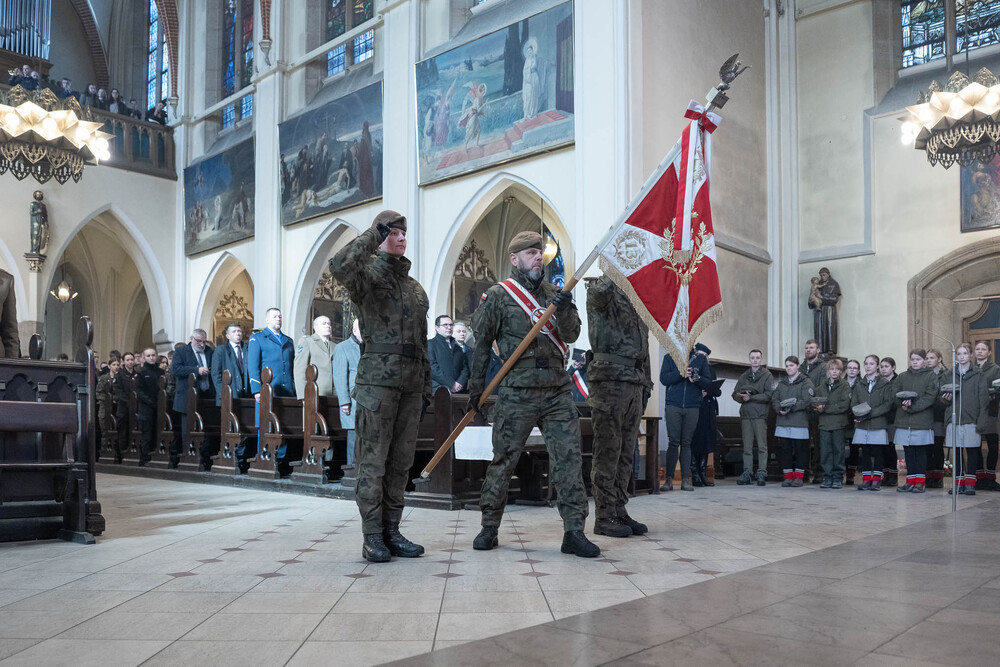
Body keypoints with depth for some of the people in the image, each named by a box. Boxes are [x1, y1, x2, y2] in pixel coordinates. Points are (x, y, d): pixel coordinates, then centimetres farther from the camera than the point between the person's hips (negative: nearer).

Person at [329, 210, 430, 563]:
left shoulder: (416, 288, 22)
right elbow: (339, 266, -24)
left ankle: (392, 531, 15)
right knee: (373, 458, -5)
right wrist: (373, 235, -13)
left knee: (401, 460, 7)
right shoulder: (367, 274, 2)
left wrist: (427, 385, 18)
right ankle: (372, 537, 1)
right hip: (377, 377, -6)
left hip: (411, 381, 6)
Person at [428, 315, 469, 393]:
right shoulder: (430, 344, 6)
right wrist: (451, 384, -10)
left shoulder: (457, 347, 24)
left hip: (457, 390, 4)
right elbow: (432, 367, -6)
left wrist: (461, 382, -3)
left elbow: (464, 368, 17)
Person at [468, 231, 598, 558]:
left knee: (569, 458, -2)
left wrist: (565, 311, -15)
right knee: (503, 460, 4)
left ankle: (574, 532, 3)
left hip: (557, 390, 4)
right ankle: (489, 528, 19)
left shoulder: (554, 294, 14)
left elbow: (571, 335, 4)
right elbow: (480, 344, 4)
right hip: (516, 393, -3)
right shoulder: (497, 297, 2)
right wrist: (476, 385, 2)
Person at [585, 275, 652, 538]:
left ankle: (619, 511, 16)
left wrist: (646, 384, 20)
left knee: (626, 454, 9)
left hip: (634, 385, 8)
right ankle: (604, 517, 1)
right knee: (608, 452, -5)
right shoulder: (601, 292, 0)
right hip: (609, 381, -8)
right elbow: (600, 289, -28)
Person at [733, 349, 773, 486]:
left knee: (762, 446, -4)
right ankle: (747, 473, 5)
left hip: (760, 415, -4)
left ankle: (762, 473, -2)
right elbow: (735, 394, 13)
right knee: (747, 446, 4)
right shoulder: (744, 376, 18)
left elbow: (769, 395, -9)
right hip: (746, 414, 4)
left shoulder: (767, 375, 3)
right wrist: (742, 397, -8)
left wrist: (751, 397, -12)